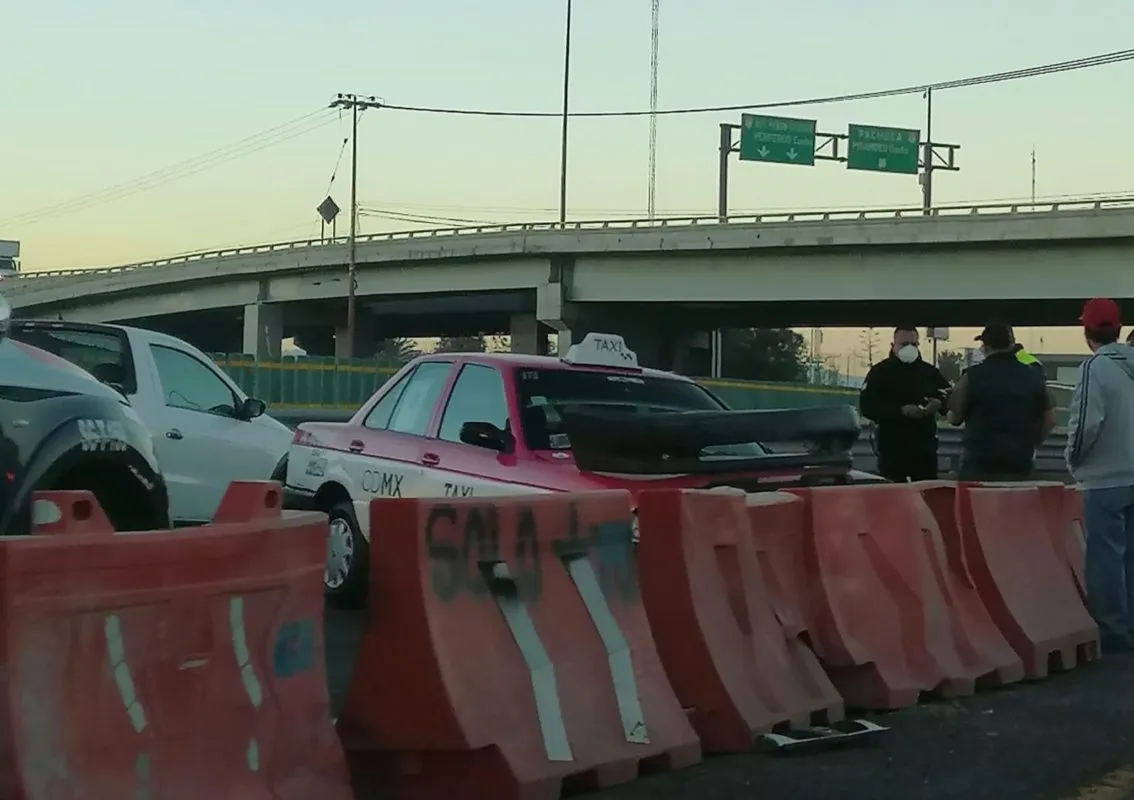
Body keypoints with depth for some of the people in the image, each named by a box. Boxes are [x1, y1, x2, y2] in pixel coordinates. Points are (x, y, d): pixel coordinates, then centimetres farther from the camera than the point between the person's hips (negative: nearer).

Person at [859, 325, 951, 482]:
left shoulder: (929, 371, 11)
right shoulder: (880, 372, -1)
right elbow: (867, 407, -11)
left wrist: (940, 403, -10)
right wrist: (901, 411, -21)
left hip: (925, 445, 4)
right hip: (892, 446, -4)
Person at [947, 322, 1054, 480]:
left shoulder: (973, 376, -7)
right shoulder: (1033, 376, 5)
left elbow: (954, 417, -1)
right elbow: (1049, 419, 9)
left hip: (979, 463, -3)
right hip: (1019, 466, 3)